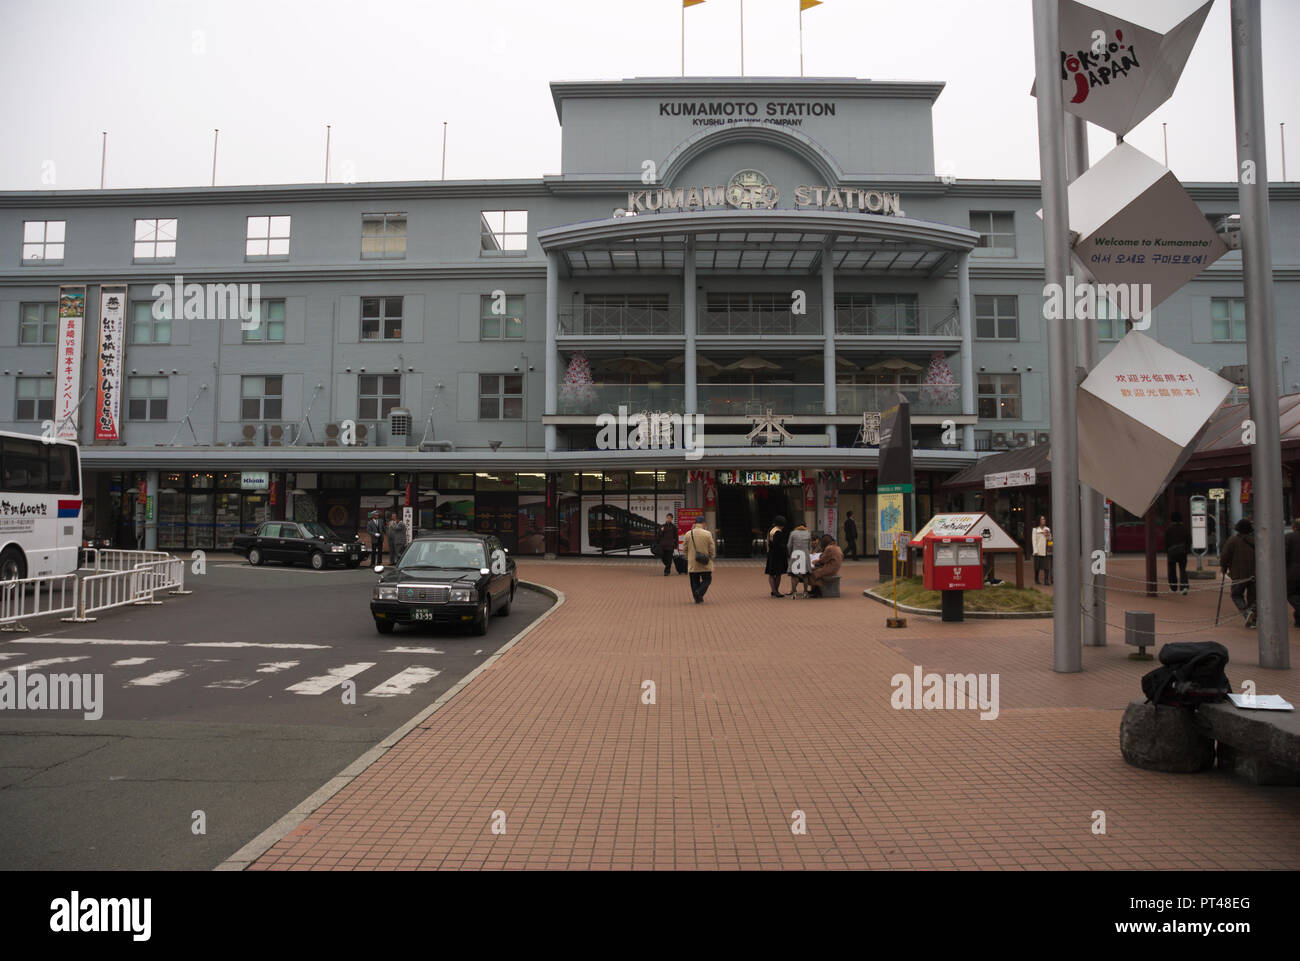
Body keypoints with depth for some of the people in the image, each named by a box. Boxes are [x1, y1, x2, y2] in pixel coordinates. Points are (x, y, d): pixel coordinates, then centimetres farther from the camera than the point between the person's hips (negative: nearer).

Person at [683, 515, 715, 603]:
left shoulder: (688, 534, -3)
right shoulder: (707, 534, -10)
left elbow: (684, 548, 4)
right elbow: (712, 549, -6)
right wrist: (711, 557, 12)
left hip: (692, 564, 2)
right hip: (705, 564, -2)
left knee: (694, 581, 11)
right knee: (707, 579, 10)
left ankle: (697, 598, 9)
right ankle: (700, 592, -13)